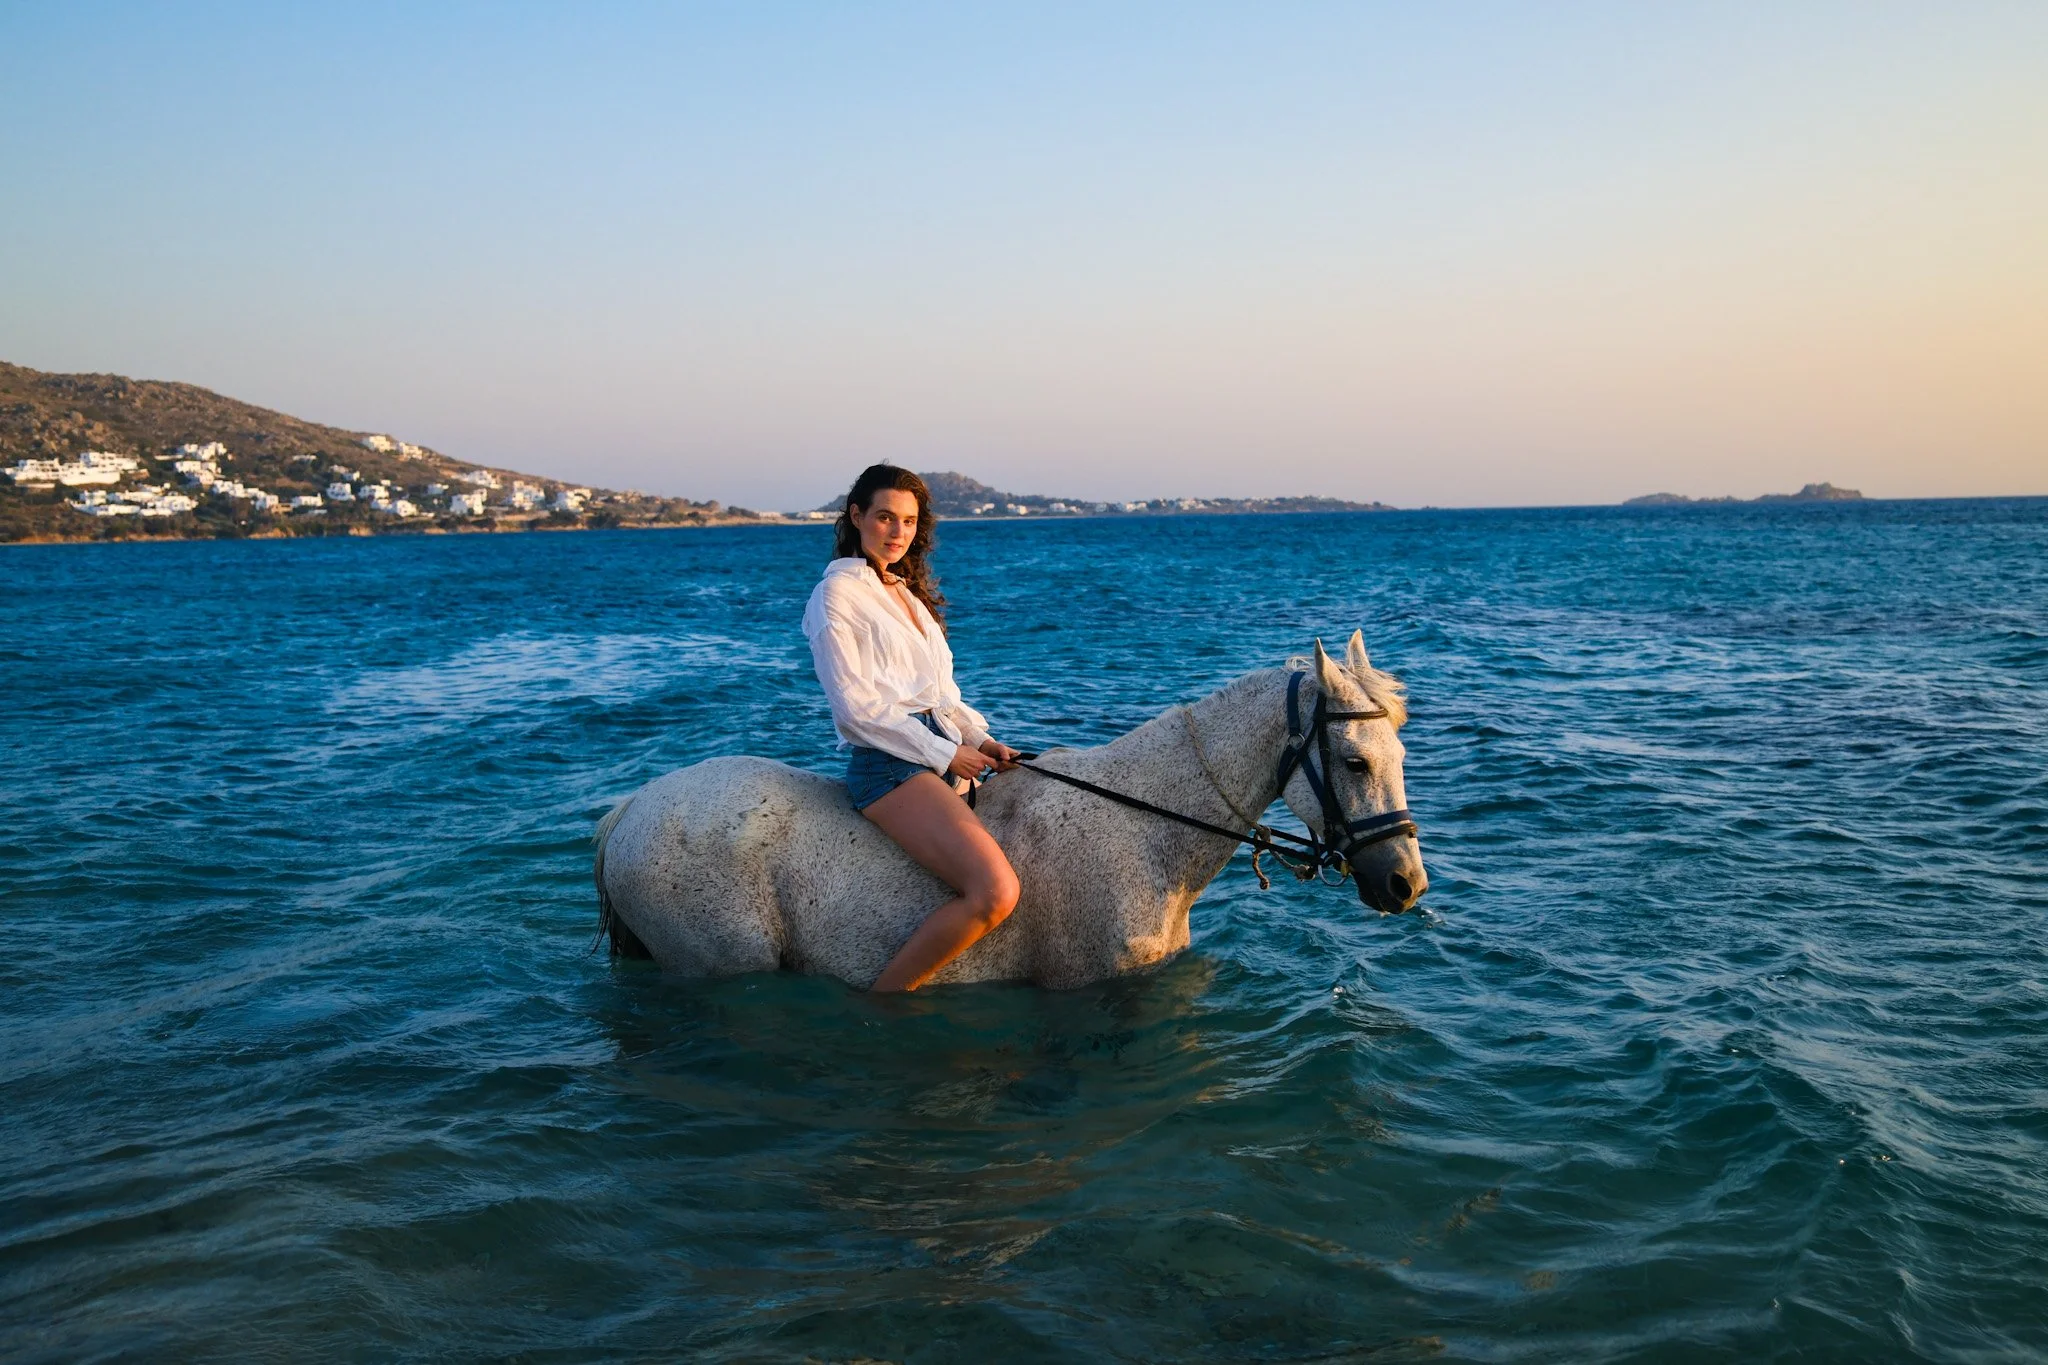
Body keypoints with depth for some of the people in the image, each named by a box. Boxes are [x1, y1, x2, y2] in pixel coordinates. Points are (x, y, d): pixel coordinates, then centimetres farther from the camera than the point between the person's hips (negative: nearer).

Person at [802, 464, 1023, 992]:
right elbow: (854, 705, -10)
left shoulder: (909, 591, 22)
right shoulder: (837, 592, -3)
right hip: (891, 765, -9)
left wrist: (981, 738, 5)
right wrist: (945, 754, -11)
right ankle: (883, 1000, -12)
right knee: (995, 892, -25)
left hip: (946, 755, 9)